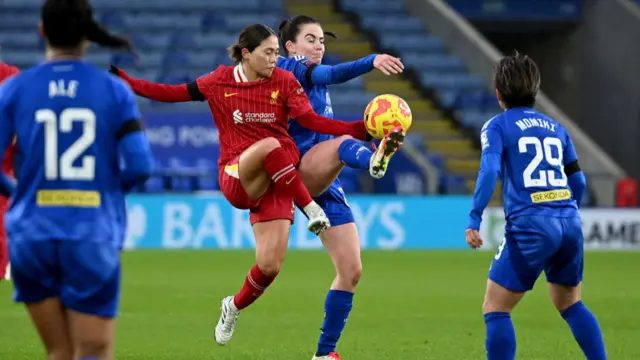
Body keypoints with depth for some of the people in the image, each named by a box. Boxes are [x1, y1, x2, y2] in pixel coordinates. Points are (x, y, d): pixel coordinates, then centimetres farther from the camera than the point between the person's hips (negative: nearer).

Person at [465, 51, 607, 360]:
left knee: (495, 310, 1)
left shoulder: (497, 127, 3)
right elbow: (578, 182, 18)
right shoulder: (556, 128, 18)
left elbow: (489, 170, -13)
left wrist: (474, 218, -16)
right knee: (570, 304, 24)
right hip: (569, 222, 6)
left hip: (529, 225, -5)